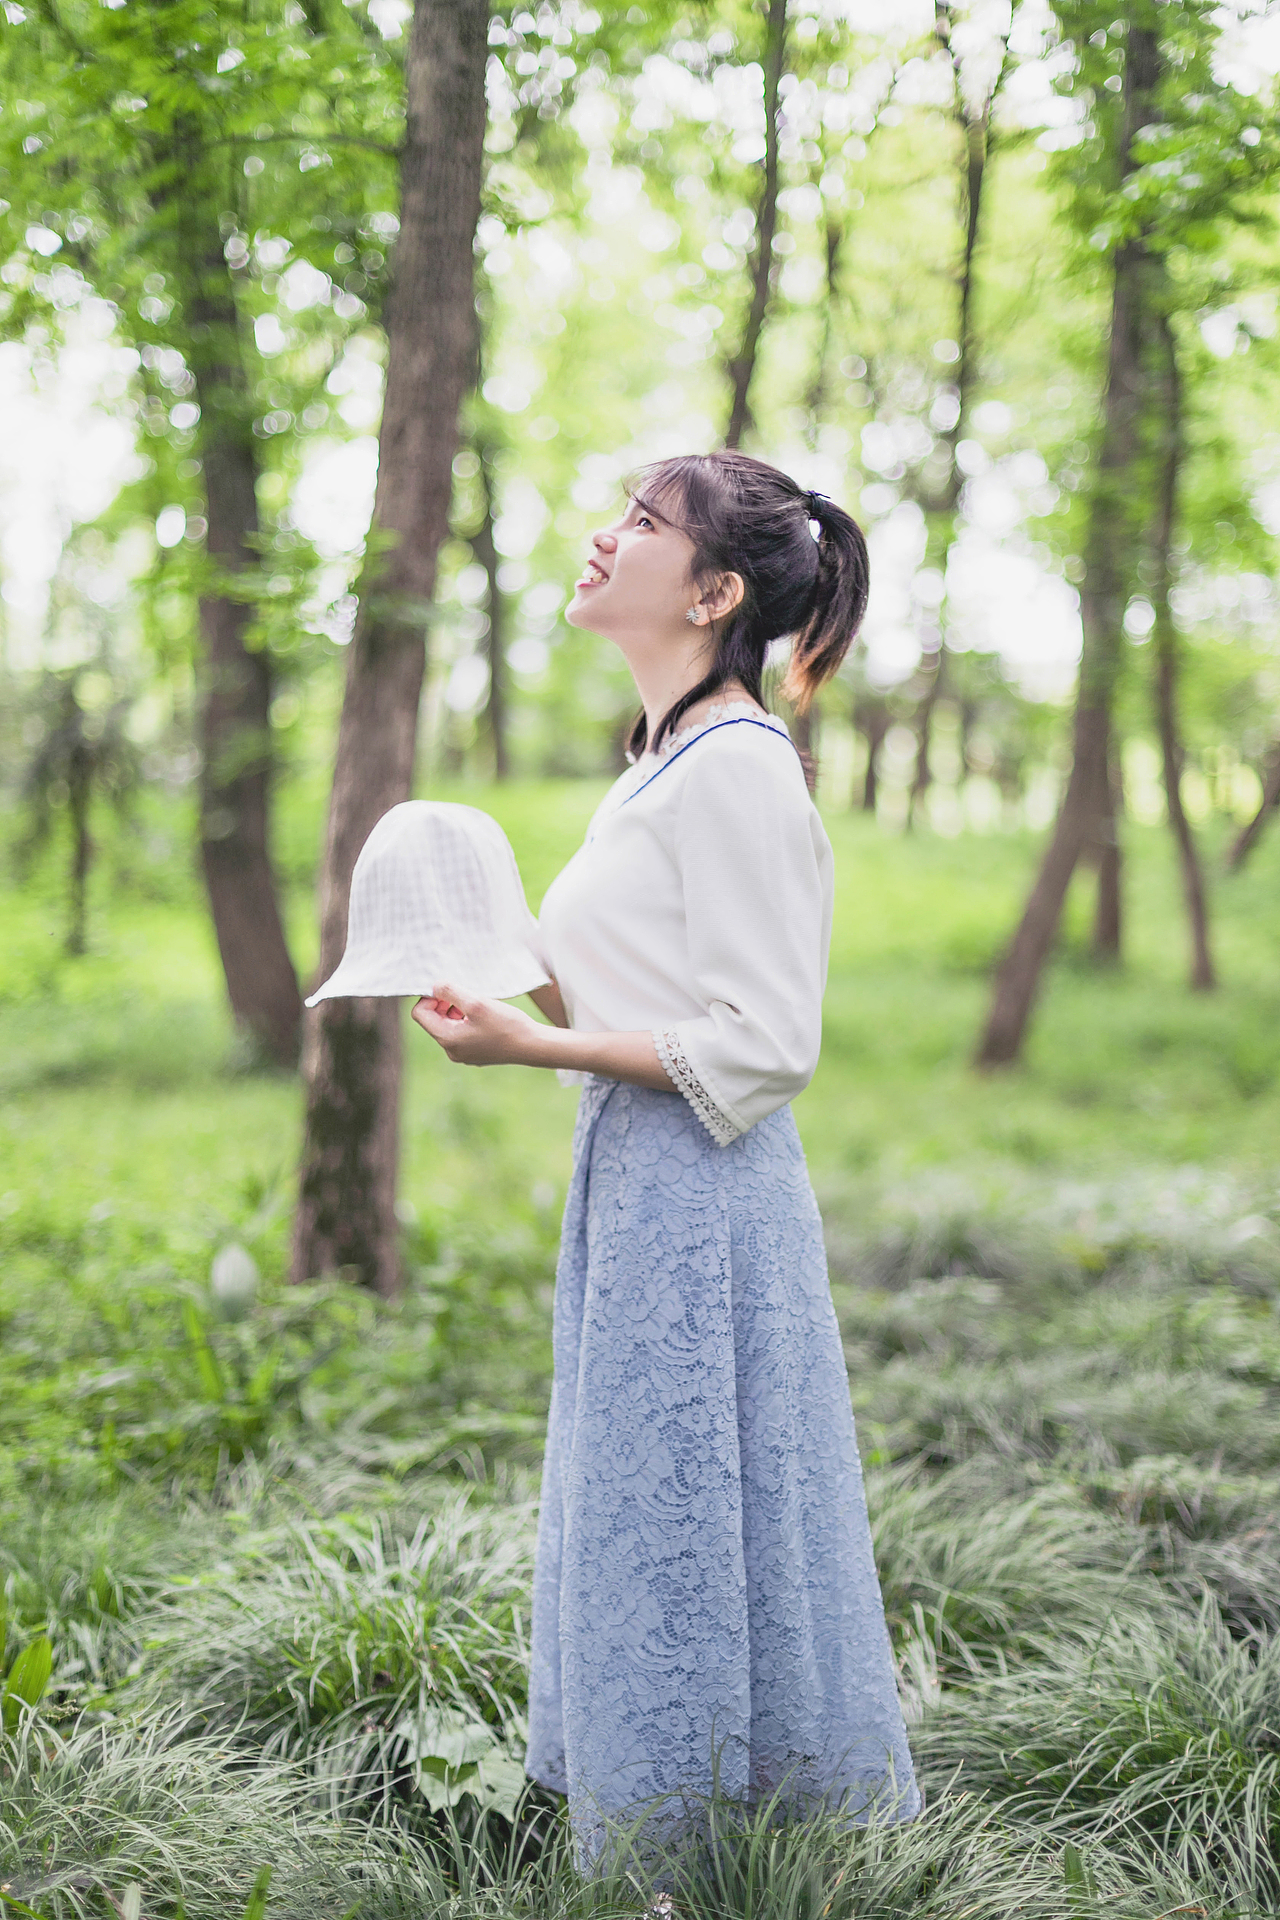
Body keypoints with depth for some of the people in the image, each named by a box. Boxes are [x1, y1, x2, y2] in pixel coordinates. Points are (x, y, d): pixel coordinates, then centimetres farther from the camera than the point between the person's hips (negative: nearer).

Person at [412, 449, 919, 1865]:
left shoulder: (738, 768, -16)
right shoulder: (663, 763, 14)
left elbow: (760, 1043, -19)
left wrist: (533, 1045, -21)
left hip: (701, 1203, -10)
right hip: (634, 1182, 10)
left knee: (692, 1535, 2)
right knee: (638, 1529, 17)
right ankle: (665, 1859, 32)